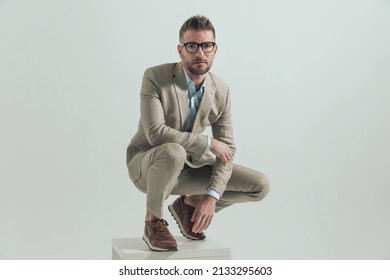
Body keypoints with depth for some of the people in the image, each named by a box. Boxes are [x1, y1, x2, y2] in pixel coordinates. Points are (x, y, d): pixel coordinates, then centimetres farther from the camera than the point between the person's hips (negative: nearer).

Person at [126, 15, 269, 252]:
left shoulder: (221, 91, -6)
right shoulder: (155, 77, -20)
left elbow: (227, 149, -7)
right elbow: (155, 132, -30)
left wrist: (212, 196, -20)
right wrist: (208, 143, -25)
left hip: (188, 168, 5)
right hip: (147, 164, -5)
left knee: (260, 186, -6)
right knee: (173, 152, -42)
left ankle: (188, 204, 13)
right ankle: (153, 222, -14)